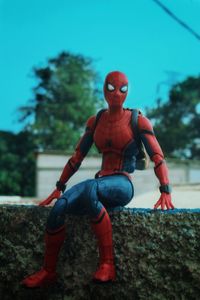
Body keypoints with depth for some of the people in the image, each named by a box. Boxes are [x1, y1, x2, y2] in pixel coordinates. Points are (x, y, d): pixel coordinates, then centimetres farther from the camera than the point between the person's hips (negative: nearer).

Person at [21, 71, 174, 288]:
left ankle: (107, 264, -35)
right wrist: (59, 187, 13)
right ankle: (48, 271, -10)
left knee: (90, 189, -41)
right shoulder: (95, 121, 14)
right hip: (100, 184, 4)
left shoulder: (137, 121, 1)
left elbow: (158, 158, -4)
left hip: (122, 186, -4)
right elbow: (77, 157, 17)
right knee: (60, 206, -27)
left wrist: (165, 192, -15)